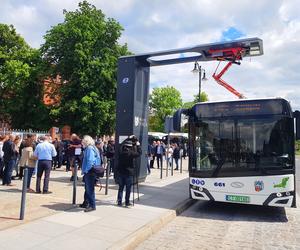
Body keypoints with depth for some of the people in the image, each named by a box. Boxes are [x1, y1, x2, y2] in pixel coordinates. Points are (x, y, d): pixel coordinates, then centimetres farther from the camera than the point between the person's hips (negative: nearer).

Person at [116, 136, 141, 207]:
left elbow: (123, 144, 17)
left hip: (121, 172, 5)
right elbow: (139, 153, -12)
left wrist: (129, 138, 25)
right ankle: (127, 202, 9)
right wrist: (138, 145, -2)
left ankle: (119, 201, 16)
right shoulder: (130, 153, -17)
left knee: (121, 187, 12)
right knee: (128, 188, 5)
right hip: (129, 173, -5)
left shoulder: (121, 151, -1)